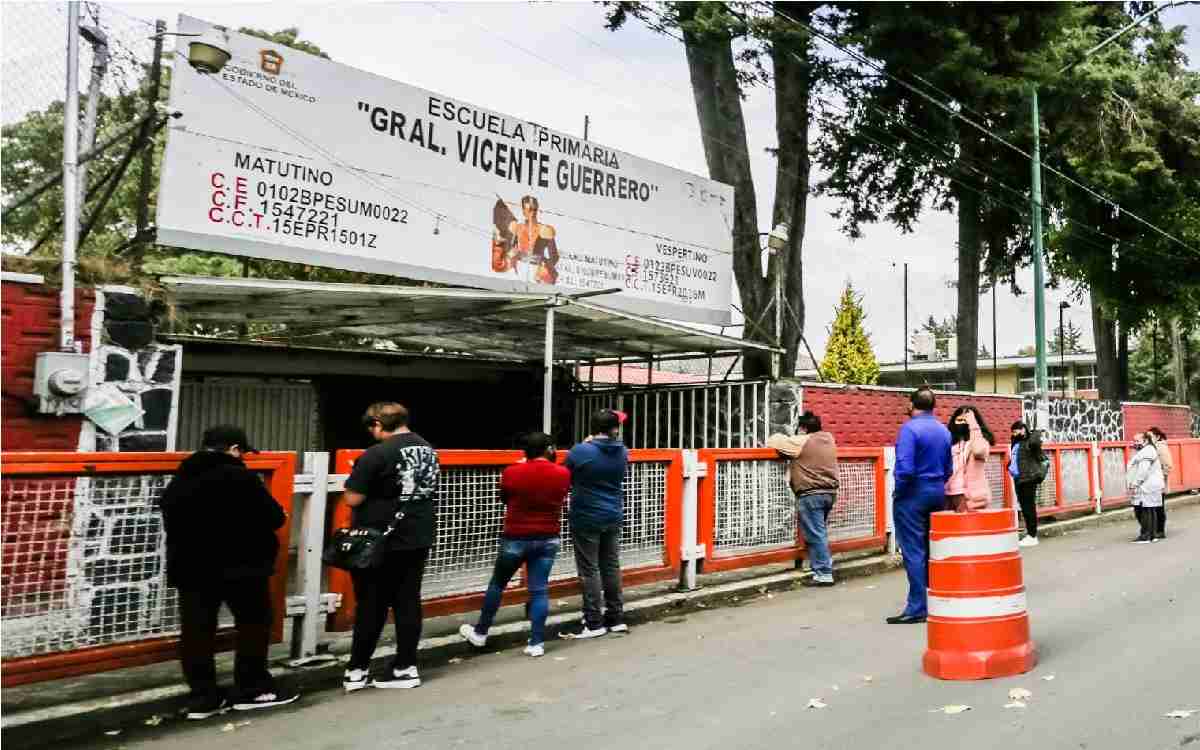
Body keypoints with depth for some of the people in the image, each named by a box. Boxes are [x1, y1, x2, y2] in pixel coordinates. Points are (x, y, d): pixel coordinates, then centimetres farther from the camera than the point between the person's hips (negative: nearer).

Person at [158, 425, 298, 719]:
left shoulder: (177, 482, 10)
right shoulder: (239, 477, -14)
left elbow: (171, 524, 18)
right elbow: (274, 518, -12)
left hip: (191, 567, 6)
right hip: (241, 566, -6)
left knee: (196, 631, 9)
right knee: (253, 625, 7)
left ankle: (202, 697, 12)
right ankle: (253, 690, 14)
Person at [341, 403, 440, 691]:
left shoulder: (377, 454, -16)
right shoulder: (429, 450, 7)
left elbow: (352, 499, -16)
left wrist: (357, 479, 4)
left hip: (381, 543, -6)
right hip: (419, 539, 6)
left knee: (371, 606, 6)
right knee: (408, 603, 11)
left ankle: (357, 670, 16)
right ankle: (406, 668, 16)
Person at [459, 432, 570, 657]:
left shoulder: (512, 473, -13)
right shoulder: (563, 474, -6)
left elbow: (504, 499, 5)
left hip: (516, 539, -2)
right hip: (548, 539, 2)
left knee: (497, 585, 14)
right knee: (540, 590, 6)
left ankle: (480, 633, 28)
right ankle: (537, 643, 7)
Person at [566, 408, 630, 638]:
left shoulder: (580, 451, -16)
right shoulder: (623, 452, -1)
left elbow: (566, 478, -2)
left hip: (586, 519, -5)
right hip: (613, 518, 5)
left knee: (589, 571, 2)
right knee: (611, 567, 14)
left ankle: (594, 624, 6)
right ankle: (616, 618, 21)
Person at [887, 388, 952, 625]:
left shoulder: (910, 428, -14)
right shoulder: (944, 430, 7)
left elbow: (905, 467, -21)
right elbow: (949, 468, 9)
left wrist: (898, 491, -8)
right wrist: (938, 486, 17)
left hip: (913, 494, -7)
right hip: (938, 494, 7)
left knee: (914, 552, -3)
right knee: (932, 549, 15)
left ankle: (917, 608, -1)